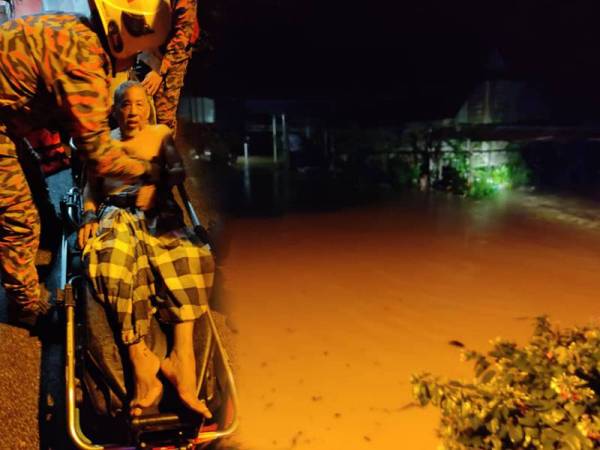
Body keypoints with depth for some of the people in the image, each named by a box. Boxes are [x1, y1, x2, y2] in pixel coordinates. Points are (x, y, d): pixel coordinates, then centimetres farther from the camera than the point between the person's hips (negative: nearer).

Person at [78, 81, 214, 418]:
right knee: (115, 258, -37)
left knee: (187, 252, -35)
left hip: (158, 212, 0)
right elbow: (90, 187, 17)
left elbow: (178, 169, 9)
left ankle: (182, 353, -46)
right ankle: (140, 359, -43)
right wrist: (89, 217, -1)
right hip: (115, 213, 0)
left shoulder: (161, 134, 25)